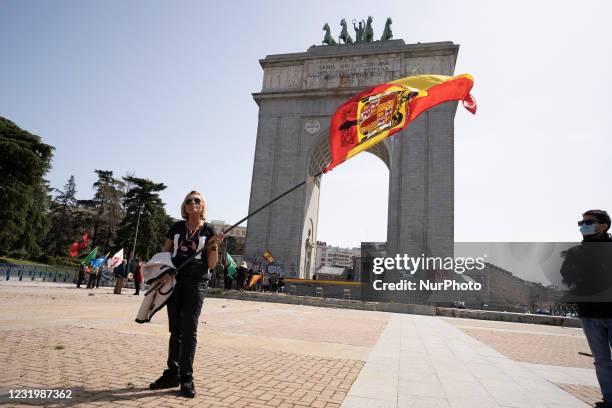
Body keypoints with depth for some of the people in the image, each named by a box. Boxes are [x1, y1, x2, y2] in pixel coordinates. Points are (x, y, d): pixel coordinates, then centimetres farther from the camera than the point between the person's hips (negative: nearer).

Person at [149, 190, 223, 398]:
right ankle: (172, 373, 20)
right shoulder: (177, 227, 10)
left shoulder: (208, 230, 3)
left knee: (189, 330, -3)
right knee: (175, 329, 10)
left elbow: (211, 265, 3)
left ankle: (187, 377, 5)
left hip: (196, 282, -3)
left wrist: (215, 246, -14)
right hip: (174, 280, 3)